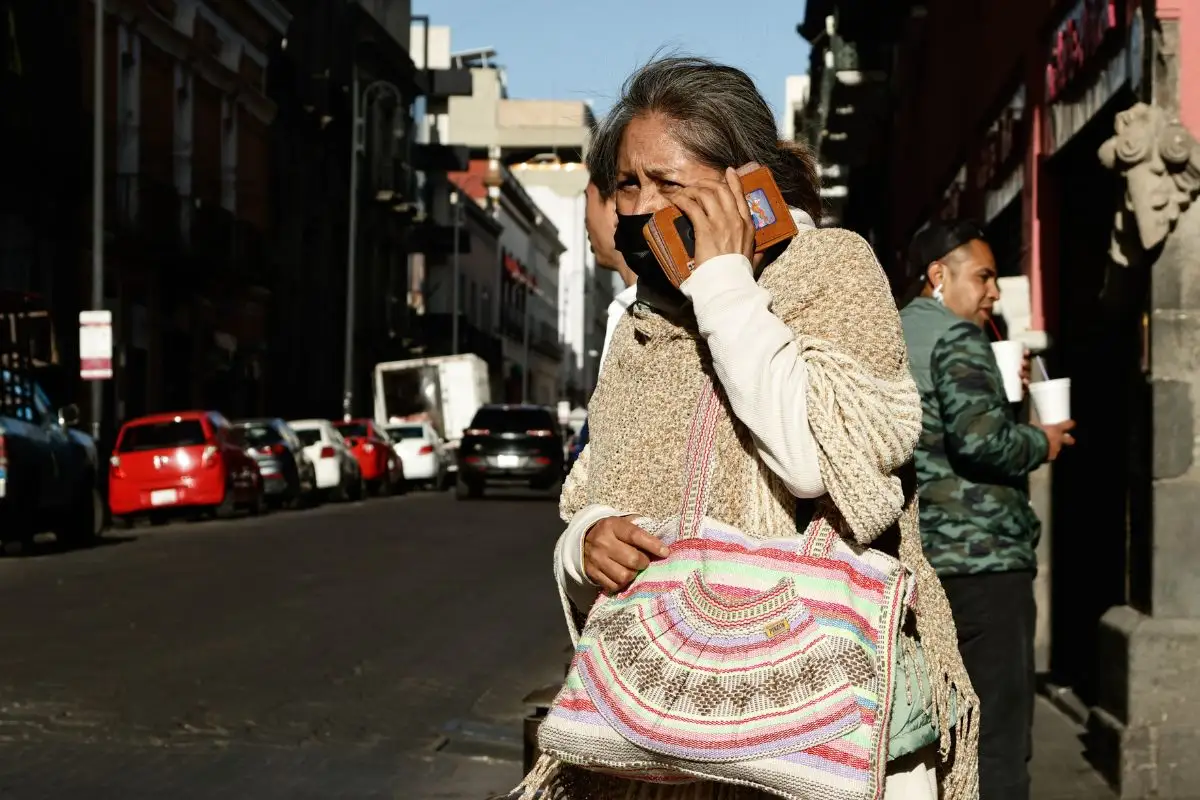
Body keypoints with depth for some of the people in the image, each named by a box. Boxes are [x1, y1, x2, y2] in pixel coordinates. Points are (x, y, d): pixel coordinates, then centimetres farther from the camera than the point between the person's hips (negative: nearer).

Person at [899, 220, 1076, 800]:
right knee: (999, 741, -7)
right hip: (981, 559, -9)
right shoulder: (957, 337, -9)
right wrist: (1040, 443, -4)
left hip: (918, 562, 9)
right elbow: (980, 438, -22)